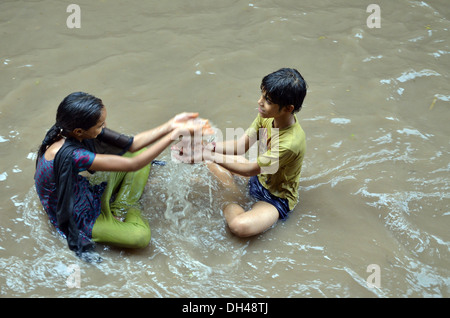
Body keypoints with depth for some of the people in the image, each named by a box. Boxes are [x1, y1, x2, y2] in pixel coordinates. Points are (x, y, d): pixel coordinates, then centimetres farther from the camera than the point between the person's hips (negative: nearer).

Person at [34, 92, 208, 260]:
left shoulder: (68, 131, -15)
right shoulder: (70, 155, -41)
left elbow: (132, 144, -12)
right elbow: (132, 165, -37)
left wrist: (171, 125, -21)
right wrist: (172, 135, -34)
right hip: (75, 218, -8)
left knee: (141, 150, 4)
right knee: (141, 236, -26)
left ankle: (119, 209, 3)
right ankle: (128, 208, 8)